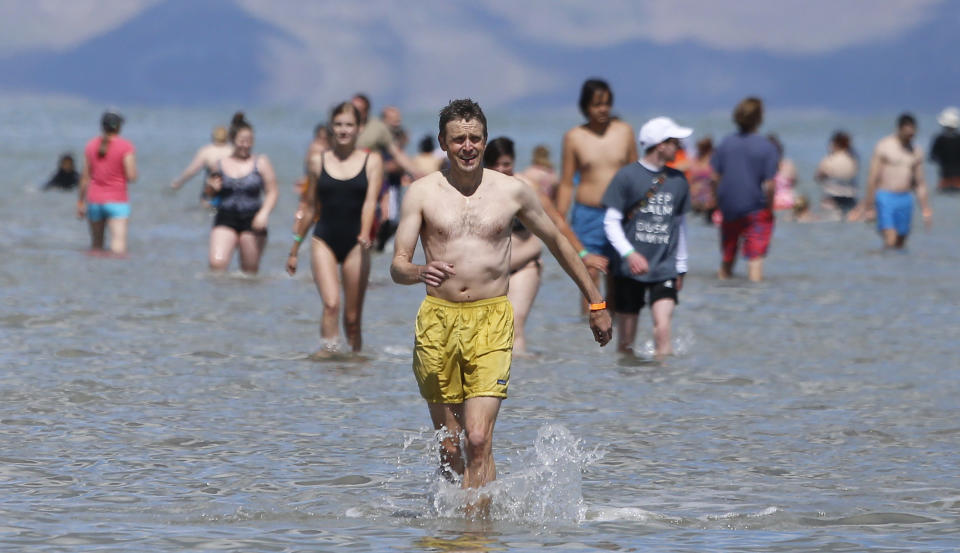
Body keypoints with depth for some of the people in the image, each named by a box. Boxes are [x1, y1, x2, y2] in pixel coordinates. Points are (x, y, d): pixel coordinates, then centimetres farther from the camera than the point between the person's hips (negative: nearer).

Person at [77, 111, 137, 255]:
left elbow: (85, 177, 5)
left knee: (96, 245, 16)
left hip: (94, 200, 4)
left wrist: (81, 202, 12)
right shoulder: (125, 146, -8)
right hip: (117, 200, -4)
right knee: (118, 247, -12)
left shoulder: (91, 145, 4)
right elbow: (131, 176, -14)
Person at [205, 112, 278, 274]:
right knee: (217, 263, -18)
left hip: (251, 220, -1)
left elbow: (272, 192, 2)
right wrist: (212, 188, -5)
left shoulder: (261, 162, 3)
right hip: (226, 220, 1)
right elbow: (210, 194, 18)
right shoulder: (221, 164, 7)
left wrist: (264, 213, -14)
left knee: (250, 270, 5)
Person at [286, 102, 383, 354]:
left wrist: (365, 234, -28)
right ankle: (328, 350, -25)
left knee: (353, 316, 4)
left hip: (354, 243, 0)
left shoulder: (372, 161, 4)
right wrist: (294, 249, 17)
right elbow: (310, 207, 15)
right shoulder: (319, 161, 8)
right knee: (331, 303, -21)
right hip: (324, 240, 0)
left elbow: (370, 201, -10)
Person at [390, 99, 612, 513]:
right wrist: (420, 272, -27)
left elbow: (557, 243, 19)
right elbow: (397, 265, -3)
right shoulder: (422, 193, 3)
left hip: (491, 322, -1)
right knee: (449, 447, 6)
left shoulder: (512, 192, 5)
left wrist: (596, 304, 23)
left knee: (478, 440, -17)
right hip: (438, 319, 1)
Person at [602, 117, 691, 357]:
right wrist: (629, 253, -19)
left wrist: (681, 267, 23)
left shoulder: (678, 181, 9)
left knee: (663, 330, -17)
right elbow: (611, 222, -5)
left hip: (664, 271, 2)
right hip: (630, 272, -2)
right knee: (625, 342, 3)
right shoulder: (627, 176, -3)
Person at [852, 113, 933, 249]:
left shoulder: (916, 151, 10)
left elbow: (920, 183, 16)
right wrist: (867, 206, -9)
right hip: (885, 197, -5)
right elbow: (873, 178, -7)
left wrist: (925, 208, 11)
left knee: (900, 243, 5)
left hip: (906, 199, 5)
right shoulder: (884, 147, -6)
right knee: (891, 240, -18)